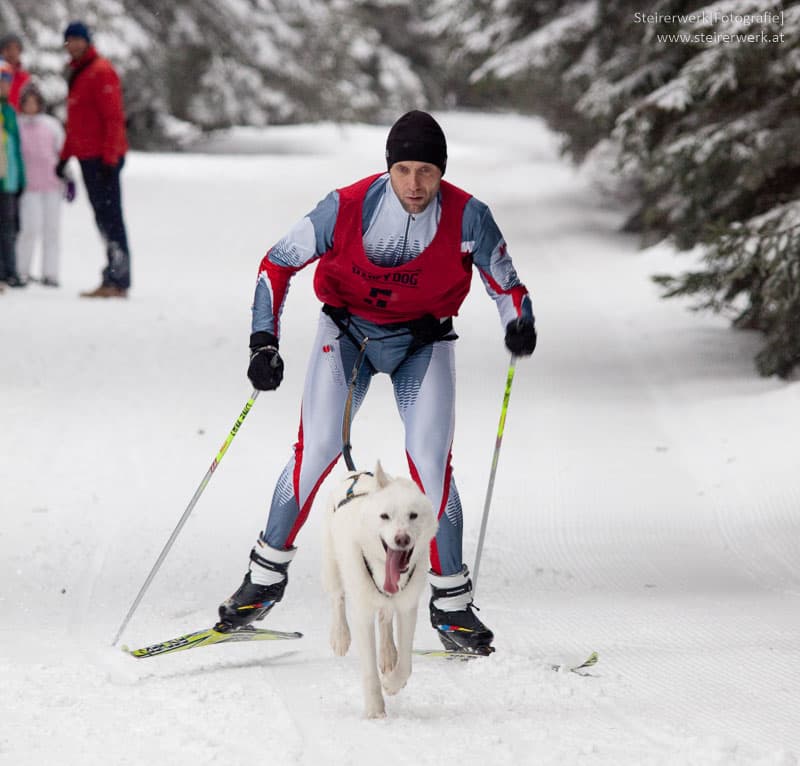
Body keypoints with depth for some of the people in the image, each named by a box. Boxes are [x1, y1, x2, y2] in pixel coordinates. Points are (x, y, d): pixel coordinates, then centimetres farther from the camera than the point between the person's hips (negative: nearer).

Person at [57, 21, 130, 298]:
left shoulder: (101, 71, -10)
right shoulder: (77, 73, 20)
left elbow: (114, 117, -17)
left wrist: (109, 158, -22)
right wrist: (65, 156, 22)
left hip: (103, 158, -10)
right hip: (87, 157, 10)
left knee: (110, 217, -11)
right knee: (103, 218, 10)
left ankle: (118, 281, -14)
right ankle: (112, 281, 13)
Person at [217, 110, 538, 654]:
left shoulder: (467, 218, -20)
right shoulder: (348, 209, -23)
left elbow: (503, 280, -4)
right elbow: (278, 264, -12)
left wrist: (520, 323, -25)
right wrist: (264, 341, -20)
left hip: (424, 343, 0)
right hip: (349, 333, 0)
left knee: (431, 465, -11)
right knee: (316, 451, -11)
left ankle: (451, 601, 2)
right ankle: (267, 576, 6)